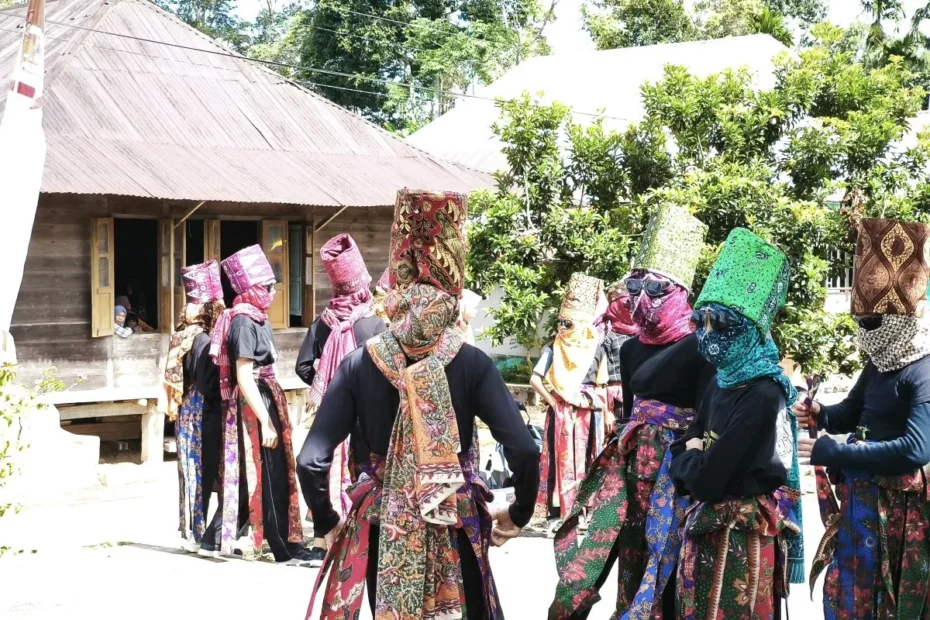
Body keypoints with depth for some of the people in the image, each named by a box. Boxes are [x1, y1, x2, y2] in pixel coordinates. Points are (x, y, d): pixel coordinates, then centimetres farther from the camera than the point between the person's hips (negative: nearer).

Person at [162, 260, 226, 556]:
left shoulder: (183, 337, 8)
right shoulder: (204, 341, -19)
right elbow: (210, 386, -21)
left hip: (188, 416, 8)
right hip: (206, 417, -8)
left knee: (195, 473, 14)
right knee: (207, 475, -2)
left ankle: (193, 532, 22)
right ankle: (209, 539, 2)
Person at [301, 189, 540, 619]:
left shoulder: (359, 365, -9)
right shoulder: (472, 363, -11)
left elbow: (311, 461, -14)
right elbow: (524, 451, -18)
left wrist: (327, 523, 1)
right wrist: (517, 516, -2)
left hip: (383, 528, 1)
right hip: (456, 529, -1)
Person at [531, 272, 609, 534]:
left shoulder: (596, 350, 1)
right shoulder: (553, 349, -1)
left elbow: (601, 386, 6)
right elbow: (535, 379, -6)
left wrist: (604, 412, 3)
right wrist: (552, 402, -9)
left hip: (587, 415, 1)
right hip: (560, 414, -1)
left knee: (585, 462, 3)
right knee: (560, 461, -3)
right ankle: (556, 514, -1)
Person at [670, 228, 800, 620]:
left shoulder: (762, 394, -20)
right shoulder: (721, 383, 7)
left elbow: (705, 481, -23)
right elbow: (680, 454, 11)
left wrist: (692, 458, -3)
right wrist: (694, 461, -10)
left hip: (743, 538, -8)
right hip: (706, 530, 8)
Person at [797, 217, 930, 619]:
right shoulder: (880, 364, 5)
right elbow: (851, 413, 21)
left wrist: (829, 453, -28)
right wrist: (820, 415, -4)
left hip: (897, 509, -8)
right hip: (859, 499, 9)